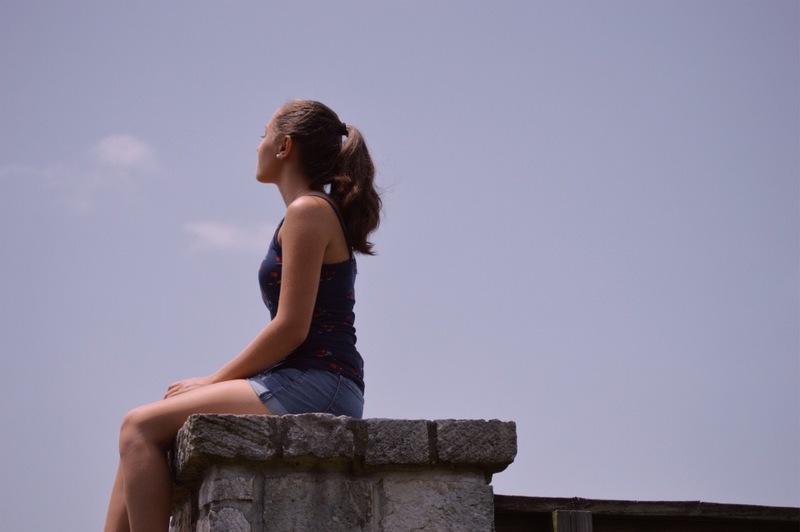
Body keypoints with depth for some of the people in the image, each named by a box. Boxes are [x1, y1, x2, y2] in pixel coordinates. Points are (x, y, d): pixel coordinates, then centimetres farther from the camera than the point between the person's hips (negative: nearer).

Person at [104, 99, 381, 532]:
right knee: (142, 431, 5)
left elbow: (291, 329, -15)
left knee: (142, 427, -13)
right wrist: (219, 382, 12)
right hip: (310, 386, 10)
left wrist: (216, 380, -6)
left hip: (315, 384, -10)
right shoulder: (321, 211, 22)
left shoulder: (308, 211, -8)